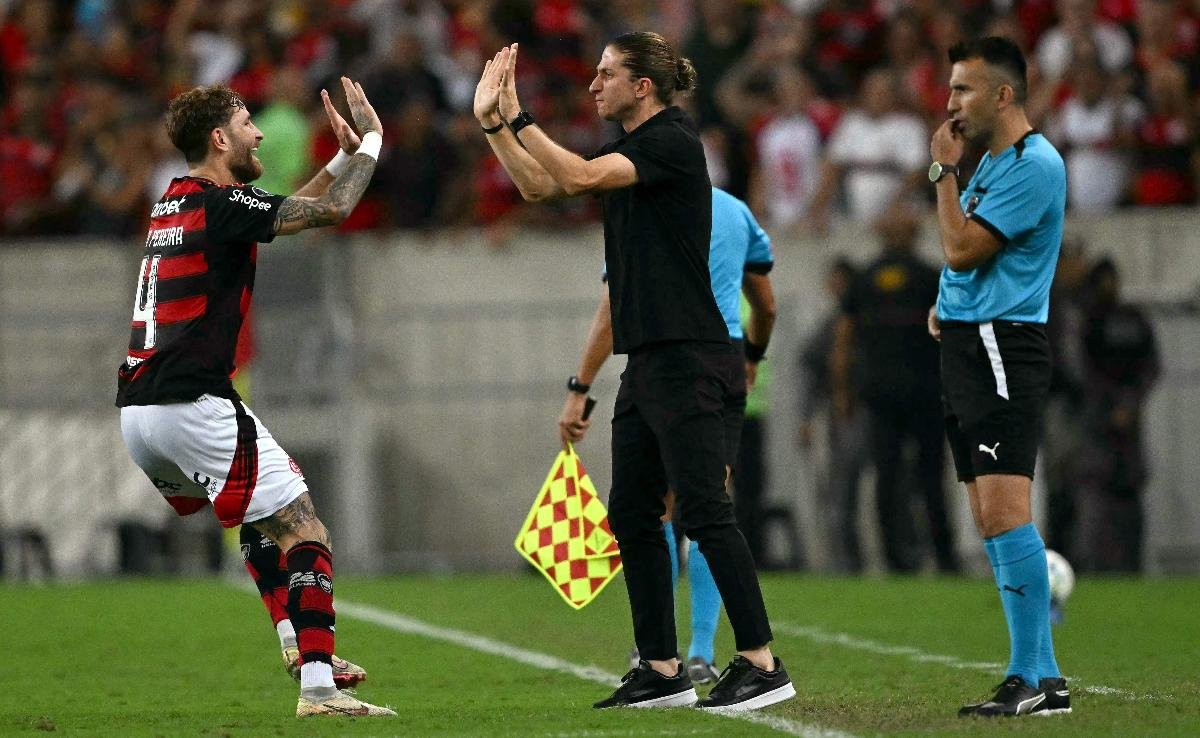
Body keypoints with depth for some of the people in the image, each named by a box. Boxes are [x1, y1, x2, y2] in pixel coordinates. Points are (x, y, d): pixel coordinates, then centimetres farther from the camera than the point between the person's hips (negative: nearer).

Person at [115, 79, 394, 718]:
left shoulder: (172, 204, 17)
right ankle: (317, 685, -15)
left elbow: (289, 209, 31)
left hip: (135, 412, 9)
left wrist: (345, 155, 27)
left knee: (260, 514, 28)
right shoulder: (220, 204, -10)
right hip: (193, 403, -9)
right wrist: (371, 139, 5)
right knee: (302, 528, -6)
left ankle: (296, 641, 21)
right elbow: (332, 210, -10)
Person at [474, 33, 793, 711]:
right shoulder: (631, 146, 16)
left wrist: (516, 116, -16)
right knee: (632, 515, 9)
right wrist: (492, 121, 10)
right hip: (648, 360, 10)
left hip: (687, 361, -10)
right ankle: (662, 669, 13)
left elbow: (579, 176, -22)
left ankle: (763, 663, -10)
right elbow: (540, 185, 20)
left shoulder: (673, 142, -12)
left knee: (704, 509, -12)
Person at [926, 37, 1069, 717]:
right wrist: (947, 304, 12)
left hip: (1002, 348, -10)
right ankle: (1044, 677, 9)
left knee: (1004, 513, -16)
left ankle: (1031, 679, -16)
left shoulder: (1034, 165, -13)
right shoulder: (992, 162, 18)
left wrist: (945, 170, -7)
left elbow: (962, 250, -17)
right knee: (991, 520, 7)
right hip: (966, 348, 10)